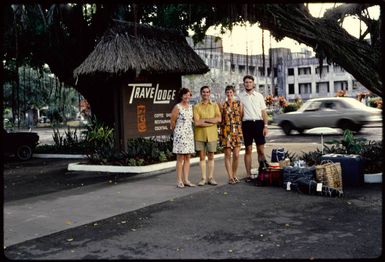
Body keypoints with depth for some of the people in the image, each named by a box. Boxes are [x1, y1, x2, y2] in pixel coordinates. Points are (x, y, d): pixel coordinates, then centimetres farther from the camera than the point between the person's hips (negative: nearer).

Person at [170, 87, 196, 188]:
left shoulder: (191, 107, 11)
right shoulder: (177, 107, -7)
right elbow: (172, 122, -4)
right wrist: (177, 130, 7)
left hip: (189, 134, 6)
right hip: (180, 134, -6)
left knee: (187, 158, 6)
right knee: (180, 158, -4)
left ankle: (186, 180, 10)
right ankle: (179, 181, 1)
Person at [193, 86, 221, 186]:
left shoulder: (214, 105, 8)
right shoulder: (196, 107, 3)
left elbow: (219, 119, -6)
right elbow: (197, 122, -9)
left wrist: (204, 120, -11)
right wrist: (212, 121, -10)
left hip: (212, 135, 1)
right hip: (200, 135, -1)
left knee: (211, 156, 6)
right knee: (202, 157, 4)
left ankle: (211, 178, 13)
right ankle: (203, 178, 10)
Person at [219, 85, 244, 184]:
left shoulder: (239, 104, 8)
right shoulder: (222, 105, 7)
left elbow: (242, 117, 9)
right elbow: (220, 119, 12)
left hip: (237, 131, 1)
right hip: (226, 131, 0)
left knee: (236, 155, -3)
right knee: (228, 155, -1)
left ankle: (234, 175, 14)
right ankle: (230, 177, 5)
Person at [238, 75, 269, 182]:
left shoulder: (259, 96, 10)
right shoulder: (240, 96, 7)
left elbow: (264, 112, 9)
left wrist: (265, 125, 0)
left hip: (258, 123, 1)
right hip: (246, 124, -1)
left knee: (261, 149, 0)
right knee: (248, 150, 2)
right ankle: (248, 174, 7)